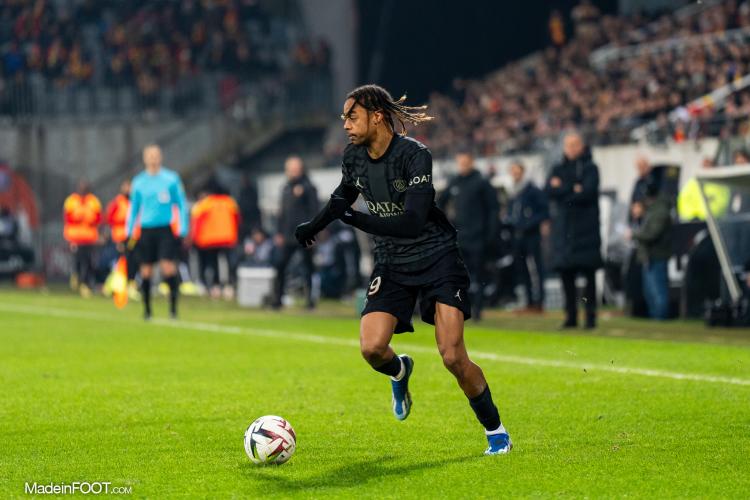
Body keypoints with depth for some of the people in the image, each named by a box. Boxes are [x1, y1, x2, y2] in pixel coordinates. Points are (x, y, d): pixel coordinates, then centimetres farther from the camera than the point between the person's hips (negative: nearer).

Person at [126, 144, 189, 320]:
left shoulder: (171, 179, 3)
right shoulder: (139, 182, 8)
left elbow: (181, 205, 7)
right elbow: (133, 209, 16)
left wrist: (183, 230, -1)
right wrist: (129, 232, 10)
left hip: (165, 230, -2)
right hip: (146, 231, 2)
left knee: (168, 268, -14)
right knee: (146, 271, 3)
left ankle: (173, 304, -5)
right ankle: (147, 309, 14)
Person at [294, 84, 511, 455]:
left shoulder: (414, 155, -20)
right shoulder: (354, 157, -1)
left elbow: (413, 222, -29)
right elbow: (343, 197, 23)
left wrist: (357, 220, -35)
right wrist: (314, 227, 28)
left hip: (438, 258, -5)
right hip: (392, 263, 5)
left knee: (453, 357, -15)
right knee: (371, 348, -17)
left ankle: (495, 430, 6)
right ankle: (399, 372, 20)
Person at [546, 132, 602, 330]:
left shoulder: (590, 168, 3)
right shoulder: (558, 169, 16)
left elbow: (588, 192, -12)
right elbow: (549, 191, 0)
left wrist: (562, 190, -6)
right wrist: (574, 189, -9)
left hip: (585, 229, -4)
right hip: (562, 230, 4)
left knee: (589, 274, -5)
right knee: (566, 275, 3)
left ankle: (590, 315, -3)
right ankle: (571, 315, 10)